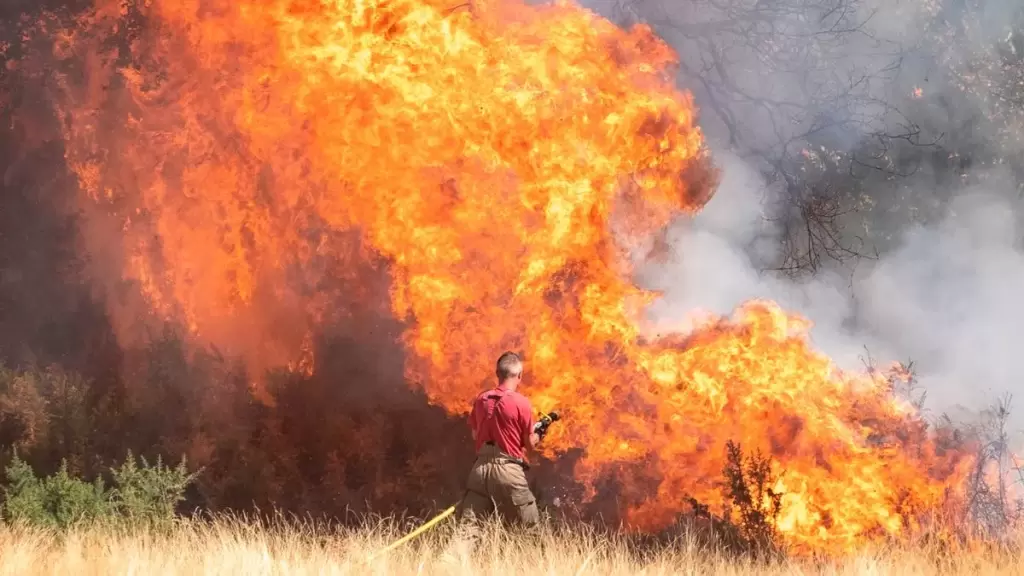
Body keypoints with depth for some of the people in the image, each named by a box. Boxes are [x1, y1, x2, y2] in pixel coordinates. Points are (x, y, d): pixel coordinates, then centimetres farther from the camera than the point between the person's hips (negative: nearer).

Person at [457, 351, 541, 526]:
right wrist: (537, 435, 21)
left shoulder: (481, 399, 7)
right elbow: (530, 443, -1)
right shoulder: (521, 402, -8)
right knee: (529, 527, 5)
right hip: (507, 470, -5)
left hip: (480, 467, 5)